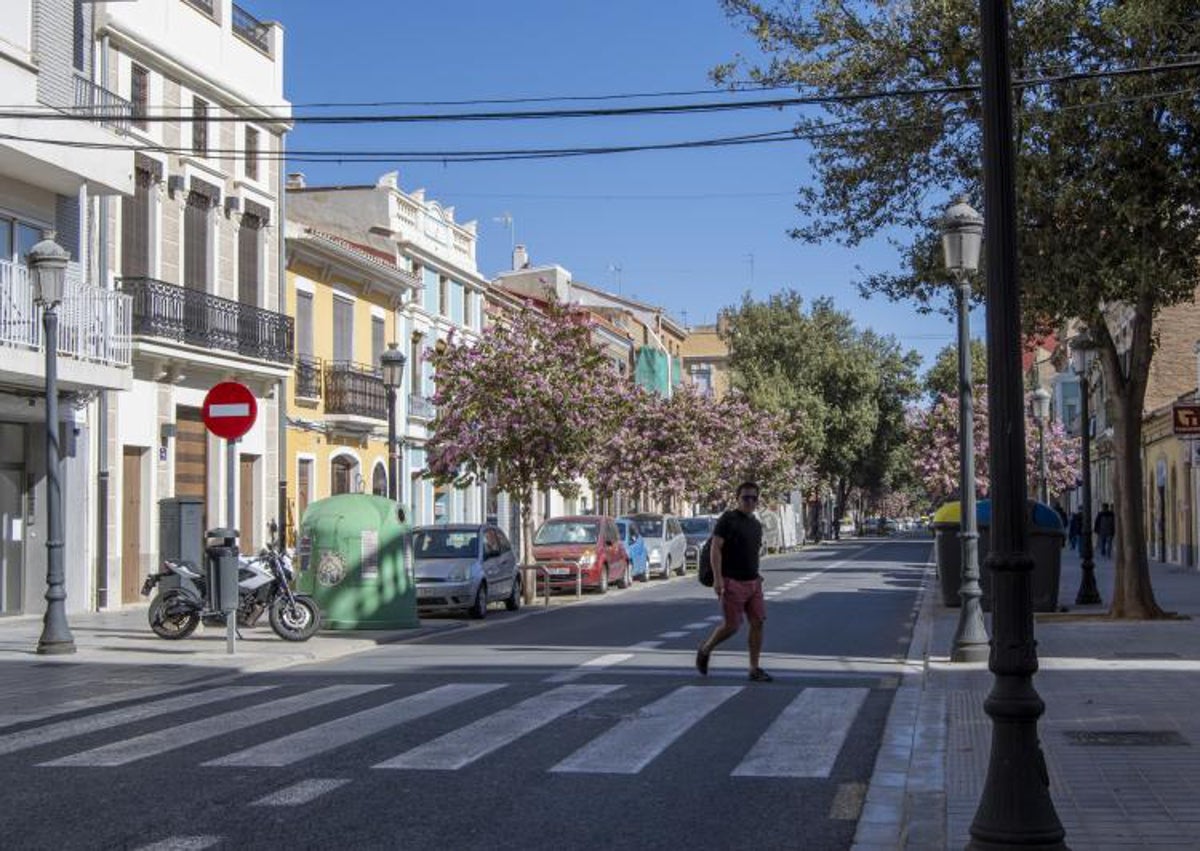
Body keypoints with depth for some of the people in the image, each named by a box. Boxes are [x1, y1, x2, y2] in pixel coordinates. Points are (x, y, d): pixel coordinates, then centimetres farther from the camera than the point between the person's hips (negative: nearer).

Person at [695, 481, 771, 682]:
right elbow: (715, 549, -14)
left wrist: (756, 575, 18)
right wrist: (717, 578, -22)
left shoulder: (756, 524, 15)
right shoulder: (727, 519, -8)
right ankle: (704, 650, 20)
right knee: (731, 626, -5)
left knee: (757, 623, -1)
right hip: (732, 583, -7)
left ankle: (755, 669, 4)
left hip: (753, 582, 7)